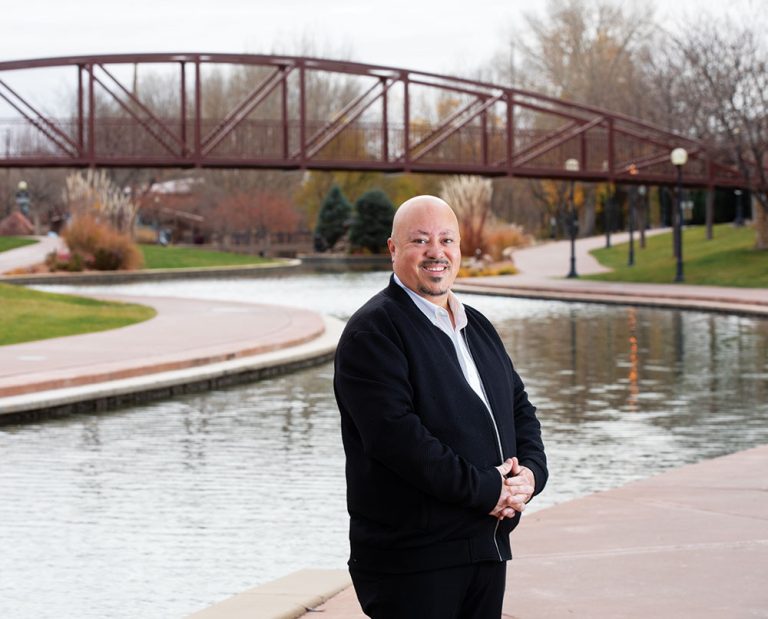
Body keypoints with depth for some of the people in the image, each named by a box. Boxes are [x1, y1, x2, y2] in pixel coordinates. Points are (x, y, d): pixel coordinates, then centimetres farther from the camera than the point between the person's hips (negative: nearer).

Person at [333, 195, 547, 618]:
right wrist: (486, 490, -18)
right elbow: (397, 436, -20)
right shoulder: (372, 331, -9)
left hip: (487, 548, 8)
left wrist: (531, 472, -2)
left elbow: (520, 408, 19)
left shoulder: (478, 326, 17)